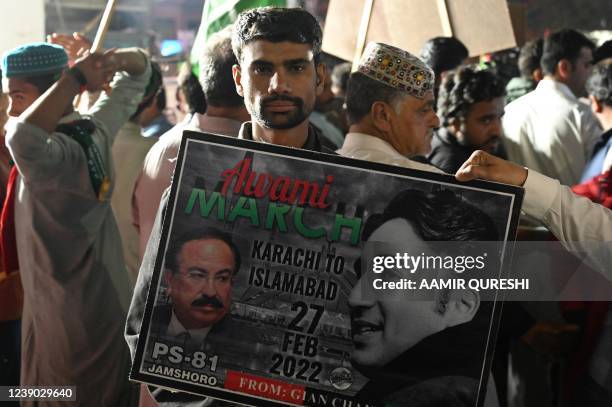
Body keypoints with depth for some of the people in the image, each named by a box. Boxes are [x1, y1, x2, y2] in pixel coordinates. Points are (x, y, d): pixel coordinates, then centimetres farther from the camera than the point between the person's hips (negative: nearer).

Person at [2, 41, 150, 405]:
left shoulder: (57, 151, -25)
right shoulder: (96, 129, 0)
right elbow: (139, 72, 14)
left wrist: (75, 78, -35)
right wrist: (115, 59, -10)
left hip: (71, 322, -9)